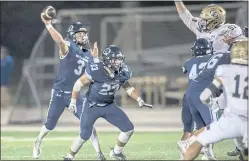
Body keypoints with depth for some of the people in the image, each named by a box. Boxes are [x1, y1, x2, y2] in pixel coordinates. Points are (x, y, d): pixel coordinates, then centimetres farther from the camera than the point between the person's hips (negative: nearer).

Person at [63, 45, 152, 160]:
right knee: (84, 136, -8)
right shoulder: (95, 70, -28)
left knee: (129, 129, -2)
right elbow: (79, 84, -15)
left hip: (108, 106, 5)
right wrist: (73, 101, -11)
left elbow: (127, 87, 8)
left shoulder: (122, 72, -12)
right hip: (91, 106, -5)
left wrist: (139, 101, -1)